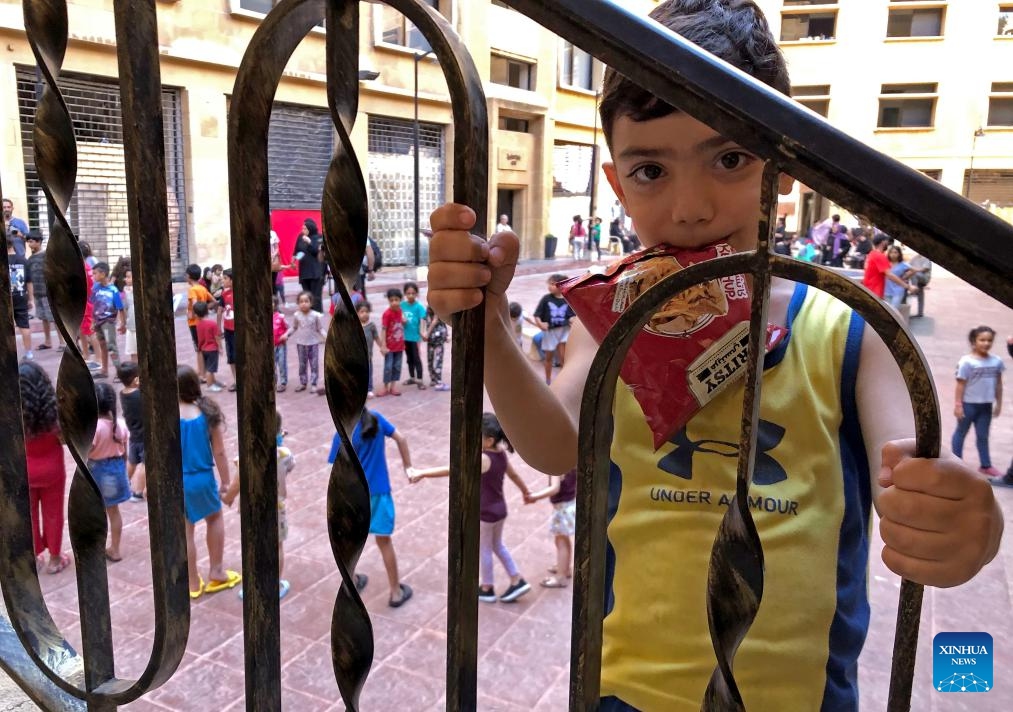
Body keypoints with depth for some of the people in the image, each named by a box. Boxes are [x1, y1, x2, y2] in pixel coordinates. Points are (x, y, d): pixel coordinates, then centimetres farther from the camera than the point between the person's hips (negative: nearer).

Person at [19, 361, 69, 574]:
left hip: (24, 471, 0)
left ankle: (33, 557, 34)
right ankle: (54, 558, 28)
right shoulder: (55, 408, -19)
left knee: (28, 515, 19)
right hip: (52, 469, 0)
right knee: (53, 514, 16)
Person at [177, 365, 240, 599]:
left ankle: (193, 583, 27)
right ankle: (216, 572, 33)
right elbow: (219, 452, -7)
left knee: (185, 531, 13)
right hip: (203, 478, 1)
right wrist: (226, 481, 5)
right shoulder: (208, 413, -12)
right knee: (215, 519, 26)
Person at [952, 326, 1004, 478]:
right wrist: (958, 404, -13)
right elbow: (961, 384, -13)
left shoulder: (996, 361, 0)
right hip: (969, 403, -5)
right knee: (961, 433, 10)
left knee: (983, 436, 15)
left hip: (986, 405, 5)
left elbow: (998, 384, 8)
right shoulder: (967, 361, -16)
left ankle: (985, 465, 24)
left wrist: (999, 403, 11)